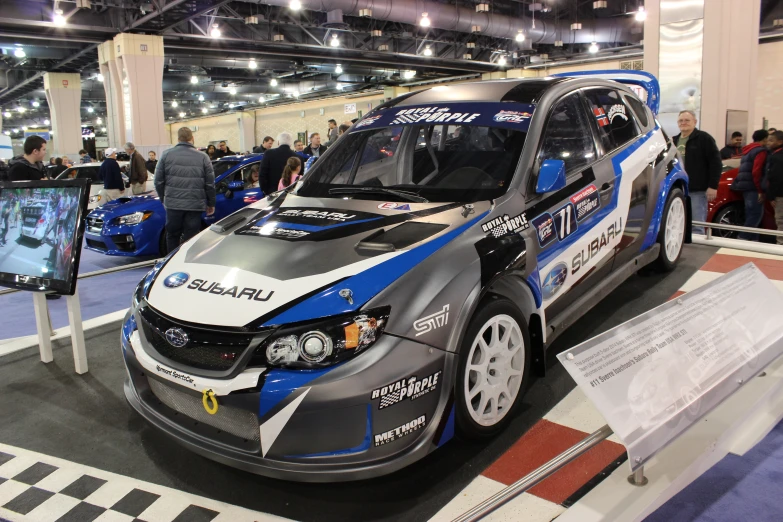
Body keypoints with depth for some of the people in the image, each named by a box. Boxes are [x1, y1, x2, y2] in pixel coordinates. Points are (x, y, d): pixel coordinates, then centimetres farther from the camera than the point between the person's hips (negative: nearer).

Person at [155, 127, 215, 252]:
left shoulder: (166, 155, 2)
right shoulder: (202, 157, 0)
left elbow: (159, 181, 4)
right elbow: (210, 183, 0)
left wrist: (163, 199, 18)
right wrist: (211, 204, 11)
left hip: (173, 204, 1)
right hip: (194, 205, -1)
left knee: (172, 236, 15)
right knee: (190, 239, 5)